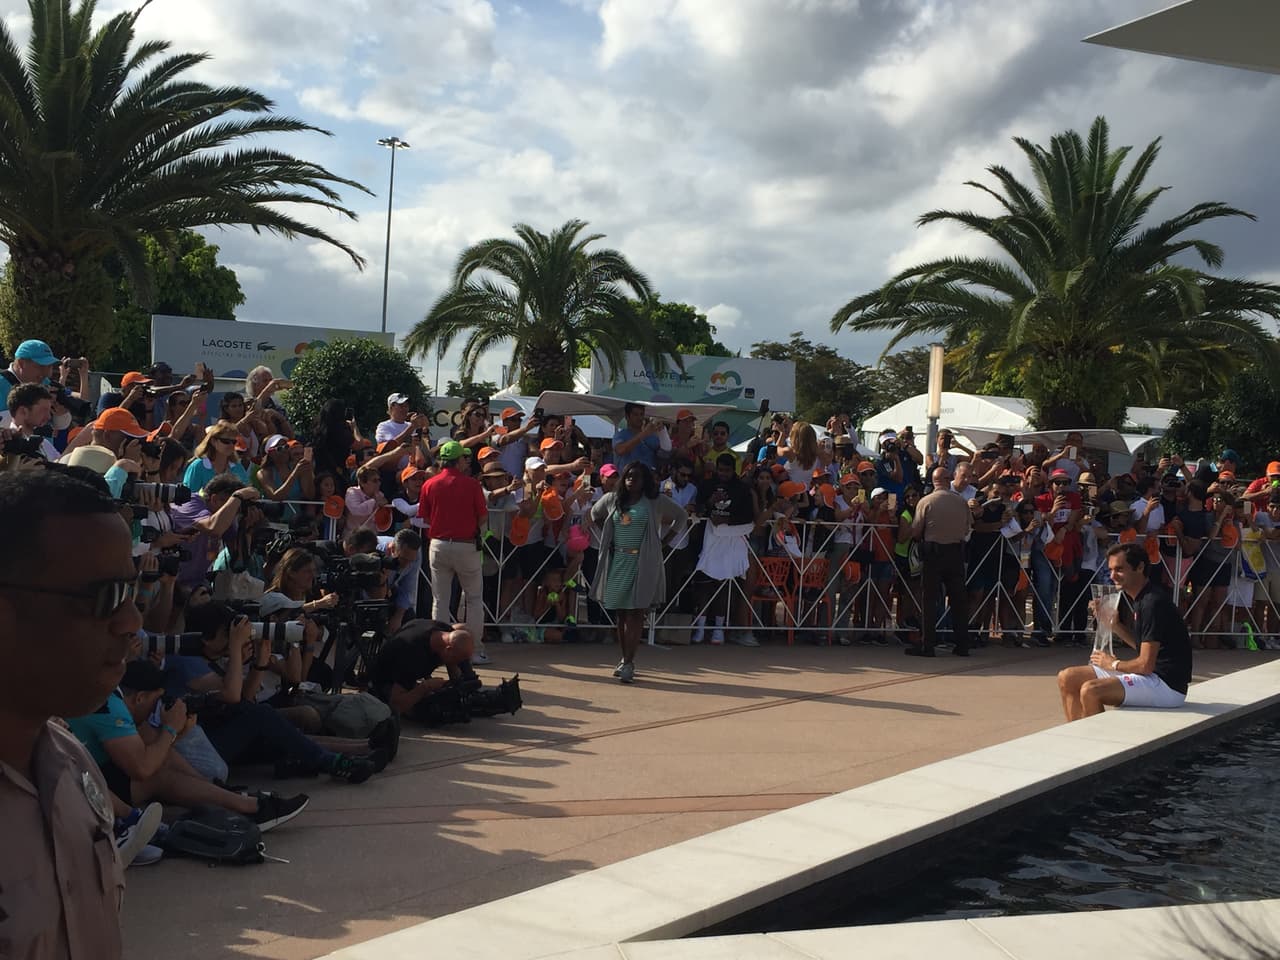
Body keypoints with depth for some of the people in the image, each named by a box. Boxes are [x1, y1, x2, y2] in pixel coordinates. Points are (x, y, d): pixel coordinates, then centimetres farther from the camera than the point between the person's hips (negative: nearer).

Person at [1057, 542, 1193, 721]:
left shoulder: (1153, 603, -20)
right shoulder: (1132, 597, 10)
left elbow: (1146, 664, -21)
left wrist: (1114, 664, -4)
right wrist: (1113, 625, 7)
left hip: (1167, 684, -10)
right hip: (1150, 675, 10)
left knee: (1090, 691, -28)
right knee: (1067, 678, 4)